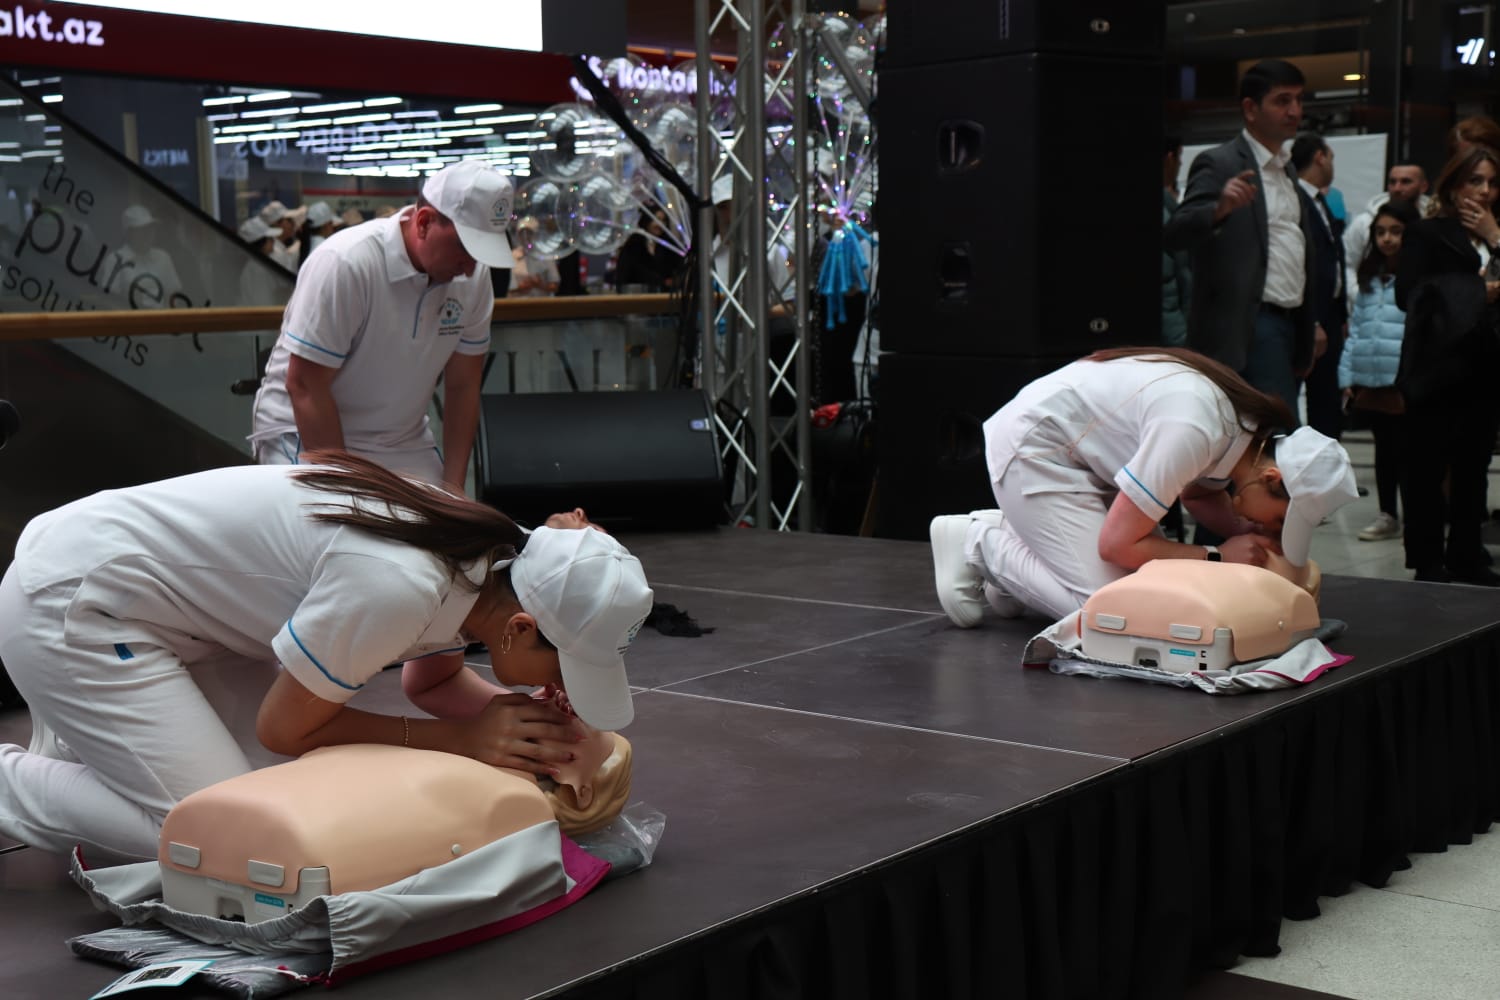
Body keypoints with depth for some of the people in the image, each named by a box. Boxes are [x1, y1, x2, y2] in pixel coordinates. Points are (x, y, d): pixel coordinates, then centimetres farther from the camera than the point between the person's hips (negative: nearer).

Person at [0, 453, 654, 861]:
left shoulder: (486, 557, -6)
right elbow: (285, 729, -18)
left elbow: (432, 682, 11)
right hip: (69, 609, -9)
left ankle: (77, 735, 20)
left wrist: (529, 717, -8)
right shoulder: (395, 587, -32)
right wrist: (463, 738, -17)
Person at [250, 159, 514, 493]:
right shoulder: (344, 264, -23)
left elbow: (463, 386, 2)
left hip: (403, 443, 5)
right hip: (306, 435, -4)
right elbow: (304, 386, -21)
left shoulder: (474, 276, -6)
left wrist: (453, 487, -5)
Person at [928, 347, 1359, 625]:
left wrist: (1247, 534, -4)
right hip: (1032, 450, -9)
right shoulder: (1194, 431, -32)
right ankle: (979, 542, 0)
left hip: (1082, 454, 9)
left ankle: (1012, 533, 12)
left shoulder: (1255, 429, -6)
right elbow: (1117, 543, -24)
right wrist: (1218, 556, -17)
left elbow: (1199, 493, 15)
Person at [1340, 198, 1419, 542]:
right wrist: (1347, 375, 9)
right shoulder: (1369, 278, 14)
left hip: (1406, 384, -6)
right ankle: (1387, 516, 25)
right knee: (1384, 450, 16)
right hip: (1369, 381, 6)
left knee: (1405, 450, 0)